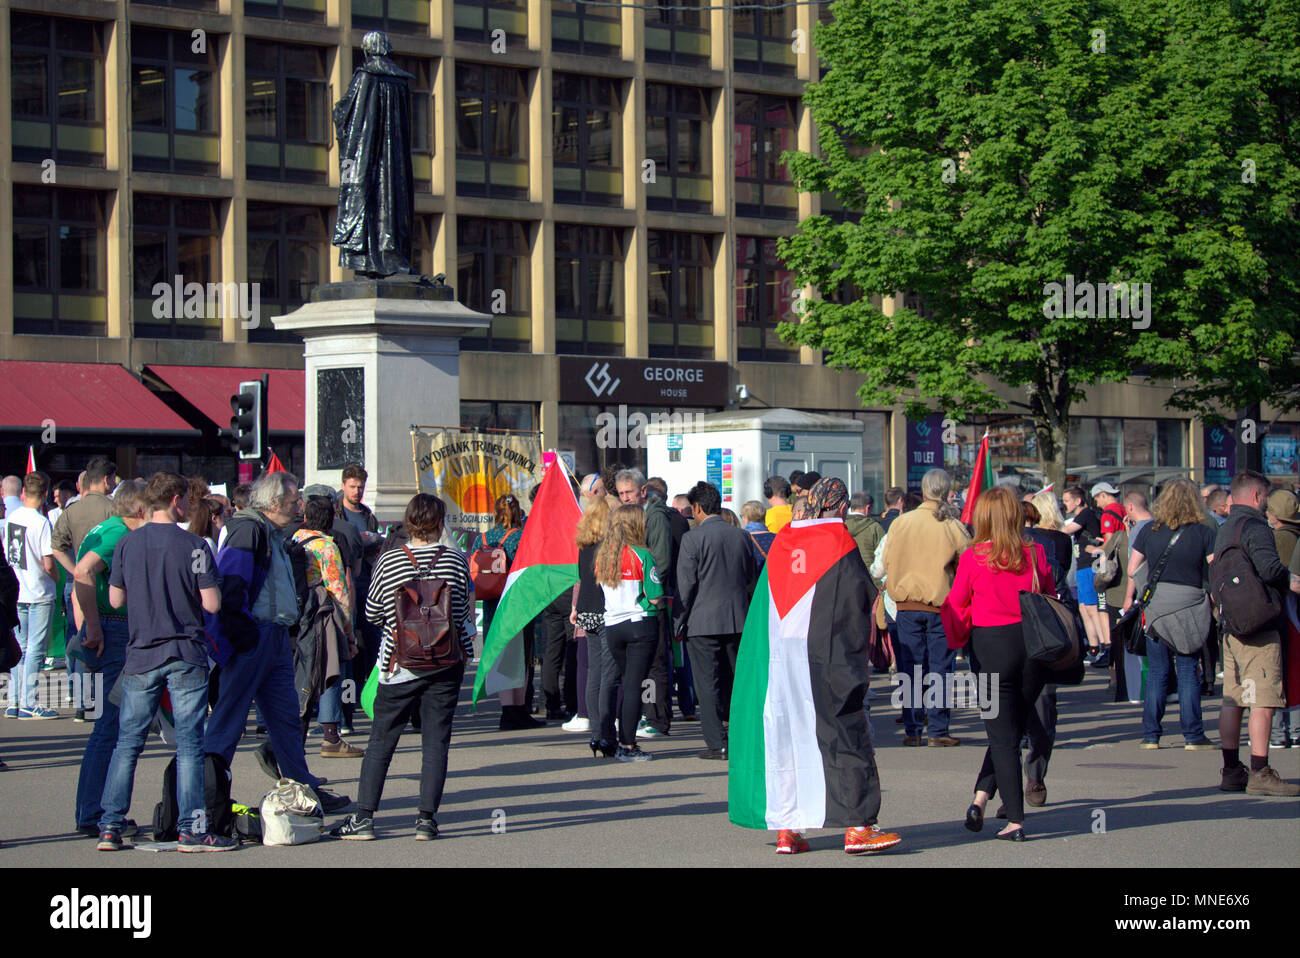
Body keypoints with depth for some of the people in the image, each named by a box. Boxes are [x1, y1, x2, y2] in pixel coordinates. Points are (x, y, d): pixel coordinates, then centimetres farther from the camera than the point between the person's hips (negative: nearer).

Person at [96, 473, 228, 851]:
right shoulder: (192, 546, -9)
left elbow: (115, 599, 7)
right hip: (186, 656, -3)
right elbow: (211, 603, -11)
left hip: (140, 656, 3)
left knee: (127, 742, 9)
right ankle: (191, 829, 0)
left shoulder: (126, 544, 2)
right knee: (189, 745, 1)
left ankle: (110, 825, 7)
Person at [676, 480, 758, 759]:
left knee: (708, 684, -1)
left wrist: (682, 620, 0)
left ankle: (717, 743, -4)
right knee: (735, 680, 12)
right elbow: (753, 579, 13)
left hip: (704, 621, -5)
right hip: (738, 621, 5)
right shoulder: (741, 536, 7)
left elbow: (686, 583, -10)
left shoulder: (693, 538, -9)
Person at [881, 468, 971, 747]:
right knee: (940, 668, 5)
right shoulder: (954, 528, -8)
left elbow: (887, 563, 5)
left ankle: (912, 730, 7)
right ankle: (938, 730, 4)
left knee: (910, 667, 7)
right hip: (941, 605, -2)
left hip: (907, 605, 2)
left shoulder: (901, 523, -3)